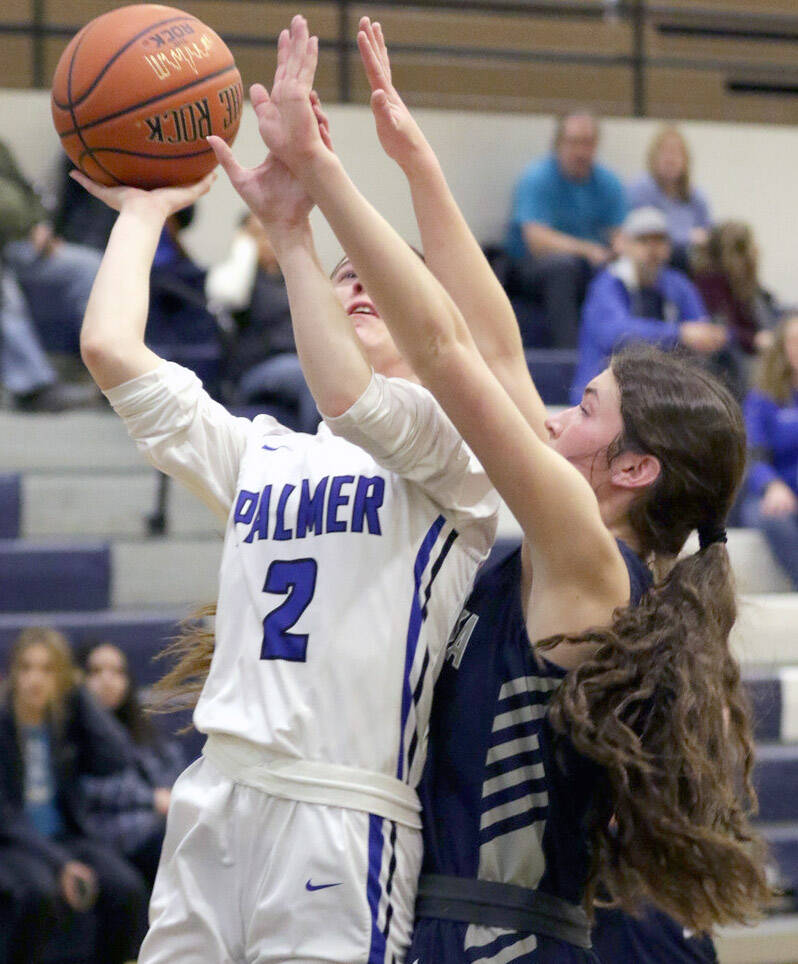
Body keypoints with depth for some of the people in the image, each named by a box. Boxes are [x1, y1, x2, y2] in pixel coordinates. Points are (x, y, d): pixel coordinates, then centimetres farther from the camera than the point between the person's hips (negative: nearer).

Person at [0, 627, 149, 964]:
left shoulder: (69, 719, 7)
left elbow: (116, 758, -9)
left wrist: (79, 695, -4)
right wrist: (59, 863, -21)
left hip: (67, 837, 4)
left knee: (127, 889, -26)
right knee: (40, 893, -38)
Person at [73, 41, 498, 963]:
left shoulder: (461, 453, 3)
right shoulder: (260, 454, 20)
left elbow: (349, 400, -19)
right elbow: (110, 350, 10)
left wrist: (290, 228, -19)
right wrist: (144, 209, 20)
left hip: (346, 814, -5)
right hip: (218, 794, 6)